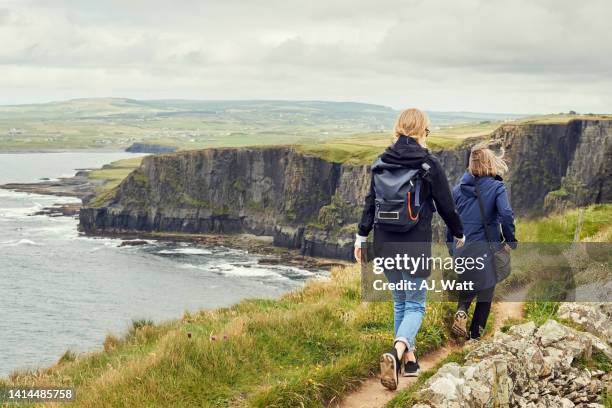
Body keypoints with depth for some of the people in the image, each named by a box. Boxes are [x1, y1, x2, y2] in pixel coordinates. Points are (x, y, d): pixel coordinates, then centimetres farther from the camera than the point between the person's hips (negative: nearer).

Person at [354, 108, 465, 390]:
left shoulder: (382, 161, 3)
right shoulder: (429, 164, -7)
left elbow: (370, 202, 4)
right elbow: (446, 206, -2)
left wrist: (361, 237, 10)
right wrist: (459, 235, 13)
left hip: (385, 244, 4)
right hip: (415, 245, -4)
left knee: (400, 303, 19)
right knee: (415, 305, 4)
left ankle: (409, 360, 24)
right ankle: (396, 353, -22)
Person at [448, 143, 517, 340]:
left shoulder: (459, 188, 3)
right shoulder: (496, 187, -8)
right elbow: (506, 215, -22)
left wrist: (451, 249, 16)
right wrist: (510, 241, -9)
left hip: (462, 249, 3)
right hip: (487, 248, -3)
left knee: (467, 287, 22)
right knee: (485, 290, 15)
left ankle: (461, 312, -7)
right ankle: (477, 330, 15)